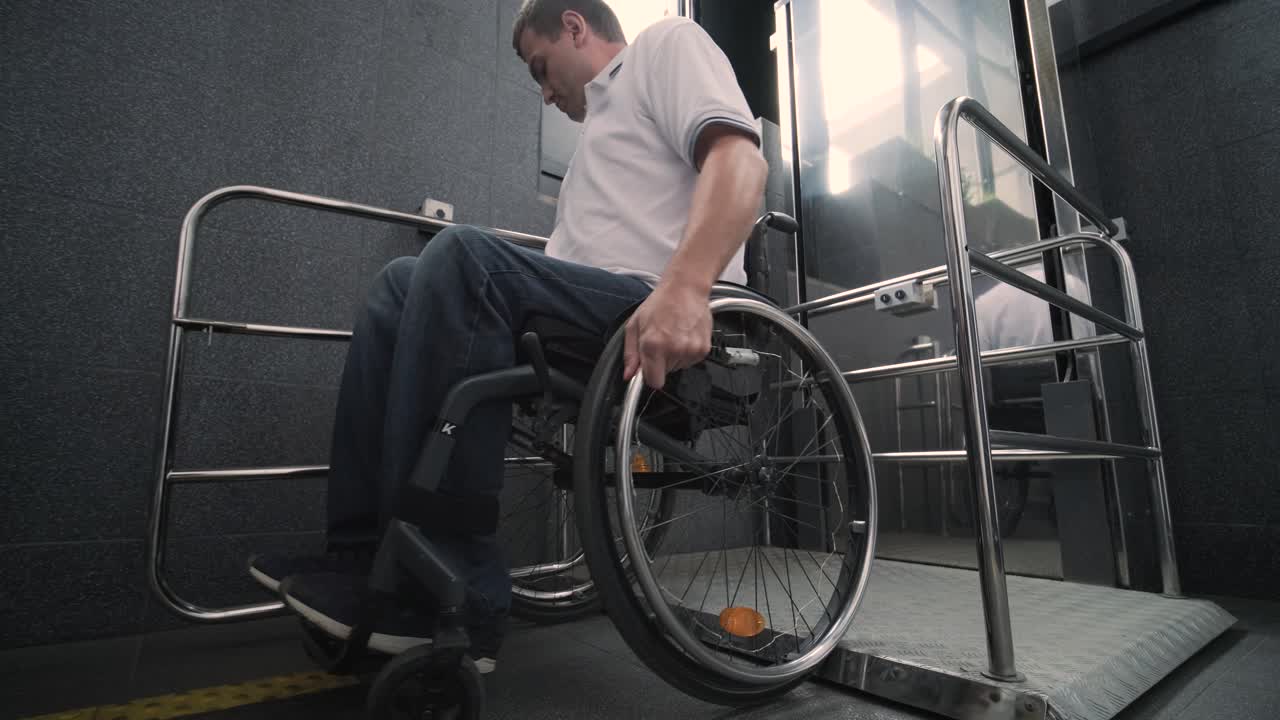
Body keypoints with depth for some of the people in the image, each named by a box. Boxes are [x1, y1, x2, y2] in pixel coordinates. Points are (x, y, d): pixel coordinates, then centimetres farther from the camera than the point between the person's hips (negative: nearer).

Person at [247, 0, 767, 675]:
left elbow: (741, 159, -11)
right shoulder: (598, 123, 36)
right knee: (401, 282, 5)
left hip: (664, 319, -8)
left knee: (465, 255, -25)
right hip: (592, 318, 8)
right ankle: (364, 553, -3)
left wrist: (685, 287, -27)